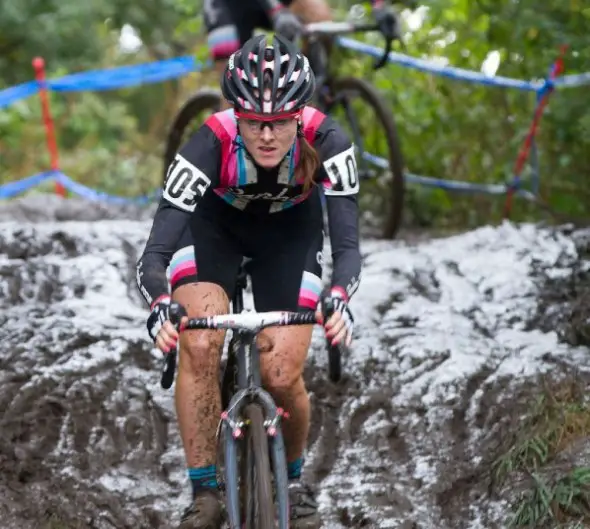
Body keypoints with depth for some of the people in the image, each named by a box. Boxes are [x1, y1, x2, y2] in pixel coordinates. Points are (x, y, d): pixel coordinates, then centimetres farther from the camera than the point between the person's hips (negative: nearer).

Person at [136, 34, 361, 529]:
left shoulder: (325, 142, -35)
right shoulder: (211, 143, -37)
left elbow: (347, 245, -36)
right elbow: (154, 253, -40)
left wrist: (339, 298, -58)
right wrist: (160, 306, -60)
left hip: (290, 231, 1)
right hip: (214, 223, 0)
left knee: (282, 376, -12)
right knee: (199, 346, -24)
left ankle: (294, 478, 19)